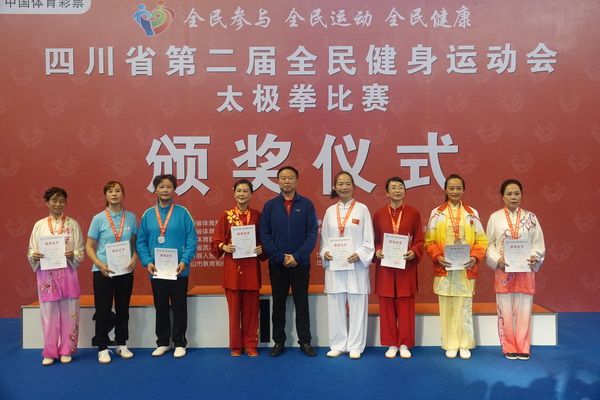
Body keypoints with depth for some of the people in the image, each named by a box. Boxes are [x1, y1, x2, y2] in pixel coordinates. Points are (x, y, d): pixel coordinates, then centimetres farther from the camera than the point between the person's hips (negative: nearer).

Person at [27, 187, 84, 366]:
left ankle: (66, 351, 14)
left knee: (68, 313, 3)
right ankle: (50, 352, 14)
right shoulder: (39, 225, 6)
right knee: (48, 313, 4)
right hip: (46, 274, 1)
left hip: (67, 274, -1)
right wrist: (34, 255, -14)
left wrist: (73, 255, -17)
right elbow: (31, 251, 7)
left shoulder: (72, 224, 4)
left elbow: (81, 251, 3)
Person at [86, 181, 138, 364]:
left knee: (123, 309, 12)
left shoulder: (131, 217, 1)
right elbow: (89, 247, -2)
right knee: (103, 311, 3)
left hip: (125, 271, 2)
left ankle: (121, 345, 27)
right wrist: (100, 264, -16)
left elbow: (136, 242, 8)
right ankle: (102, 348, 16)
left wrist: (134, 258, -11)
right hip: (103, 271, -2)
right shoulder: (99, 218, -5)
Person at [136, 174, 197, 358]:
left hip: (178, 271, -2)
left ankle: (180, 343, 20)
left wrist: (185, 261, -16)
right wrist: (147, 261, -8)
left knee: (179, 307, 7)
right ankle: (162, 342, 27)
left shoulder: (182, 213, -3)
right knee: (161, 308, 13)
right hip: (156, 272, 2)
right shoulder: (148, 215, 4)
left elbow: (192, 240, -6)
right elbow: (141, 242, 4)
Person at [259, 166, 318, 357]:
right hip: (277, 264, 1)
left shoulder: (306, 205, 0)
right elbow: (265, 235, -2)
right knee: (278, 304, 10)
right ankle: (279, 342, 20)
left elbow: (312, 234, -5)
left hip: (301, 263, -1)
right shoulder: (270, 205, 2)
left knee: (302, 304, 7)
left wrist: (297, 257, -13)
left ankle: (305, 341, 18)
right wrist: (281, 257, -11)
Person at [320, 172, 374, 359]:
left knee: (357, 306, 1)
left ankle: (355, 346, 12)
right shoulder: (330, 211, 10)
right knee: (335, 307, 6)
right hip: (334, 266, 3)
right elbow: (324, 238, 12)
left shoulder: (362, 209, 1)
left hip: (356, 265, -3)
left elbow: (369, 240, -1)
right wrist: (325, 253, -6)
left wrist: (359, 254, -15)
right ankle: (338, 345, 18)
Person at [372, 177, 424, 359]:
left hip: (406, 266, -1)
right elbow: (374, 241, 8)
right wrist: (377, 251, -12)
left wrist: (413, 252, -16)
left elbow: (420, 241, 2)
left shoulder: (414, 213, 1)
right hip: (385, 267, 1)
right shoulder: (379, 215, 4)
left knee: (406, 306, 4)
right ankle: (391, 344, 16)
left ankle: (404, 344, 15)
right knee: (387, 306, 5)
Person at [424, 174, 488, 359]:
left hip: (466, 269, 1)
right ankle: (450, 345, 15)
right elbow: (429, 241, 1)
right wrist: (438, 257, -15)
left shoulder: (472, 213, 6)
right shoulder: (436, 213, 3)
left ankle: (465, 345, 15)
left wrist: (475, 257, -13)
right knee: (447, 307, 4)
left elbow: (481, 240, 4)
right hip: (444, 269, 0)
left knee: (465, 307, 4)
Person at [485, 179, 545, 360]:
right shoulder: (495, 218, 2)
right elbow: (489, 244, 1)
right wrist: (497, 260, -14)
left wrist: (535, 257, -13)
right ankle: (509, 347, 13)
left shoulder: (530, 217, 5)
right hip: (503, 271, -1)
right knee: (505, 310, 2)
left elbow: (538, 243, 5)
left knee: (524, 309, 3)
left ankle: (522, 347, 14)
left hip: (525, 270, 1)